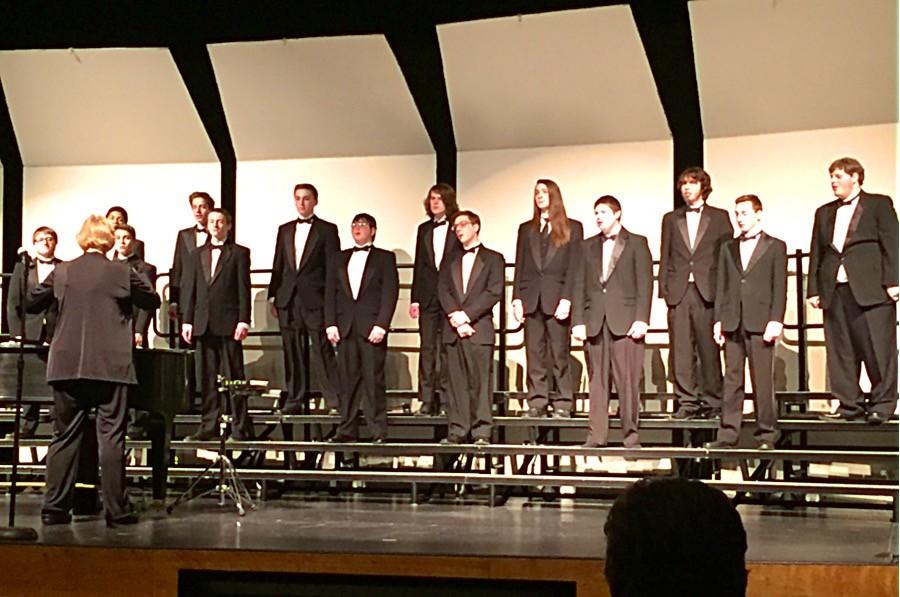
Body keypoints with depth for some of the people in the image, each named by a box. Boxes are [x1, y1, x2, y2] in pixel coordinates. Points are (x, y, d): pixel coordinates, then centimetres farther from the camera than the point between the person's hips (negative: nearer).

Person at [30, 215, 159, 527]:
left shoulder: (62, 272, 2)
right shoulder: (122, 273, -3)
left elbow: (31, 303, 13)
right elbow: (152, 301, 10)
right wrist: (138, 281, 26)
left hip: (67, 366, 2)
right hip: (111, 367, -2)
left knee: (64, 437, 9)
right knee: (111, 437, 2)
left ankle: (55, 507, 11)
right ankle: (116, 509, 2)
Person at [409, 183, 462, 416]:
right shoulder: (424, 229, 14)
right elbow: (418, 265, 13)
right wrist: (414, 298, 6)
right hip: (428, 296, 4)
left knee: (448, 349, -1)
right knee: (427, 348, 3)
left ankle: (446, 400, 3)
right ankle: (427, 400, 6)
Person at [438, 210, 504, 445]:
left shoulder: (492, 258, 8)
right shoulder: (451, 261, 21)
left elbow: (494, 292, -5)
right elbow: (443, 291, 7)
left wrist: (466, 315, -13)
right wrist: (455, 317, -10)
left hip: (479, 328, -4)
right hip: (453, 330, 4)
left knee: (480, 381, -6)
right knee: (457, 383, 1)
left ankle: (481, 432, -6)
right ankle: (457, 431, 3)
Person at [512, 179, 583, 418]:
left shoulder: (572, 228, 7)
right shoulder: (526, 229, 17)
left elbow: (574, 266, -1)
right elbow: (520, 266, 12)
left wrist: (567, 299, -11)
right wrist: (517, 298, 1)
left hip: (557, 298, -3)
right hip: (531, 298, 3)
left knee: (559, 352, -3)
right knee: (534, 353, 2)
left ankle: (562, 403, 1)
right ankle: (537, 402, 4)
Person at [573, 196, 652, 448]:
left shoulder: (637, 243, 6)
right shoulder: (589, 246, 17)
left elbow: (645, 283, -1)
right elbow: (581, 285, 12)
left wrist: (641, 319, -10)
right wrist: (578, 320, 2)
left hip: (625, 321, -3)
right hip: (595, 321, 3)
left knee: (628, 380, -5)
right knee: (597, 380, 2)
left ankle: (630, 433, 1)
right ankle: (597, 434, 5)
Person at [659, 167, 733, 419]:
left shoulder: (719, 217, 10)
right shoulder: (671, 219, 17)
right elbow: (665, 257, 14)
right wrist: (664, 287, 3)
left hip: (708, 291, -2)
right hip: (678, 291, 2)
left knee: (709, 348, -2)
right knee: (681, 349, -2)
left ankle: (712, 401, 5)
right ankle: (687, 401, 2)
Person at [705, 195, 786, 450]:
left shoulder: (775, 246, 6)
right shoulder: (728, 248, 18)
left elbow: (779, 287, 0)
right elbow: (721, 286, 15)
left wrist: (776, 320, -10)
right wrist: (718, 319, 6)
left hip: (760, 322, -4)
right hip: (732, 322, 4)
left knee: (763, 379, -3)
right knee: (732, 379, 4)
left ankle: (766, 434, 3)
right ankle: (728, 433, 5)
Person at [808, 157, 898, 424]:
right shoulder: (824, 213, 20)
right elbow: (816, 254, 16)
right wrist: (814, 289, 9)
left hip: (870, 289, -5)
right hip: (835, 291, 5)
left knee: (877, 348, -5)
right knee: (840, 351, 3)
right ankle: (850, 404, 8)